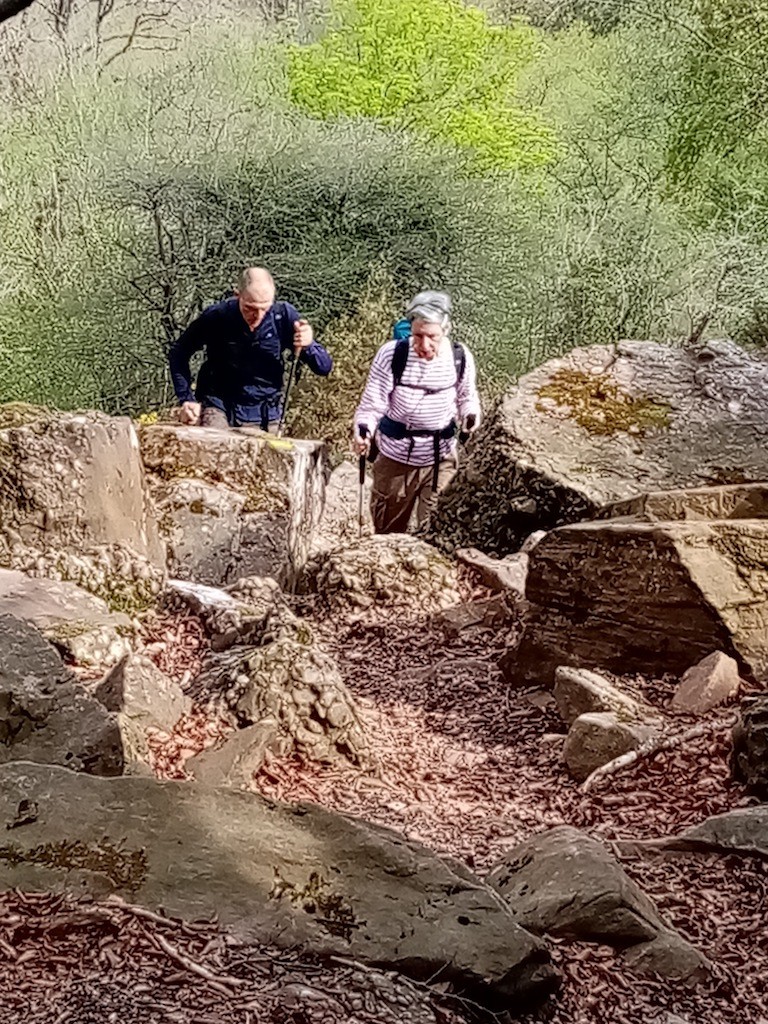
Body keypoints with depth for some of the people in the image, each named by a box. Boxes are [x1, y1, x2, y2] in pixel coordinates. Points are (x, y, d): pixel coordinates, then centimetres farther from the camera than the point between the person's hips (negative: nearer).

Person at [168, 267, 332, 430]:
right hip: (218, 405, -2)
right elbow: (178, 354, 1)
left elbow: (325, 367, -9)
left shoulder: (283, 316, -13)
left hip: (265, 415, 2)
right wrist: (187, 399, -7)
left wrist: (308, 345, -30)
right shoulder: (215, 317, -16)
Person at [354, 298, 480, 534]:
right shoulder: (391, 354, -19)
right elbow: (373, 403, -14)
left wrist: (471, 415, -14)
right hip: (396, 459, -1)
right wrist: (363, 430, -33)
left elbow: (467, 397, 7)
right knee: (388, 531, 18)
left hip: (441, 459, 1)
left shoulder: (460, 357, -12)